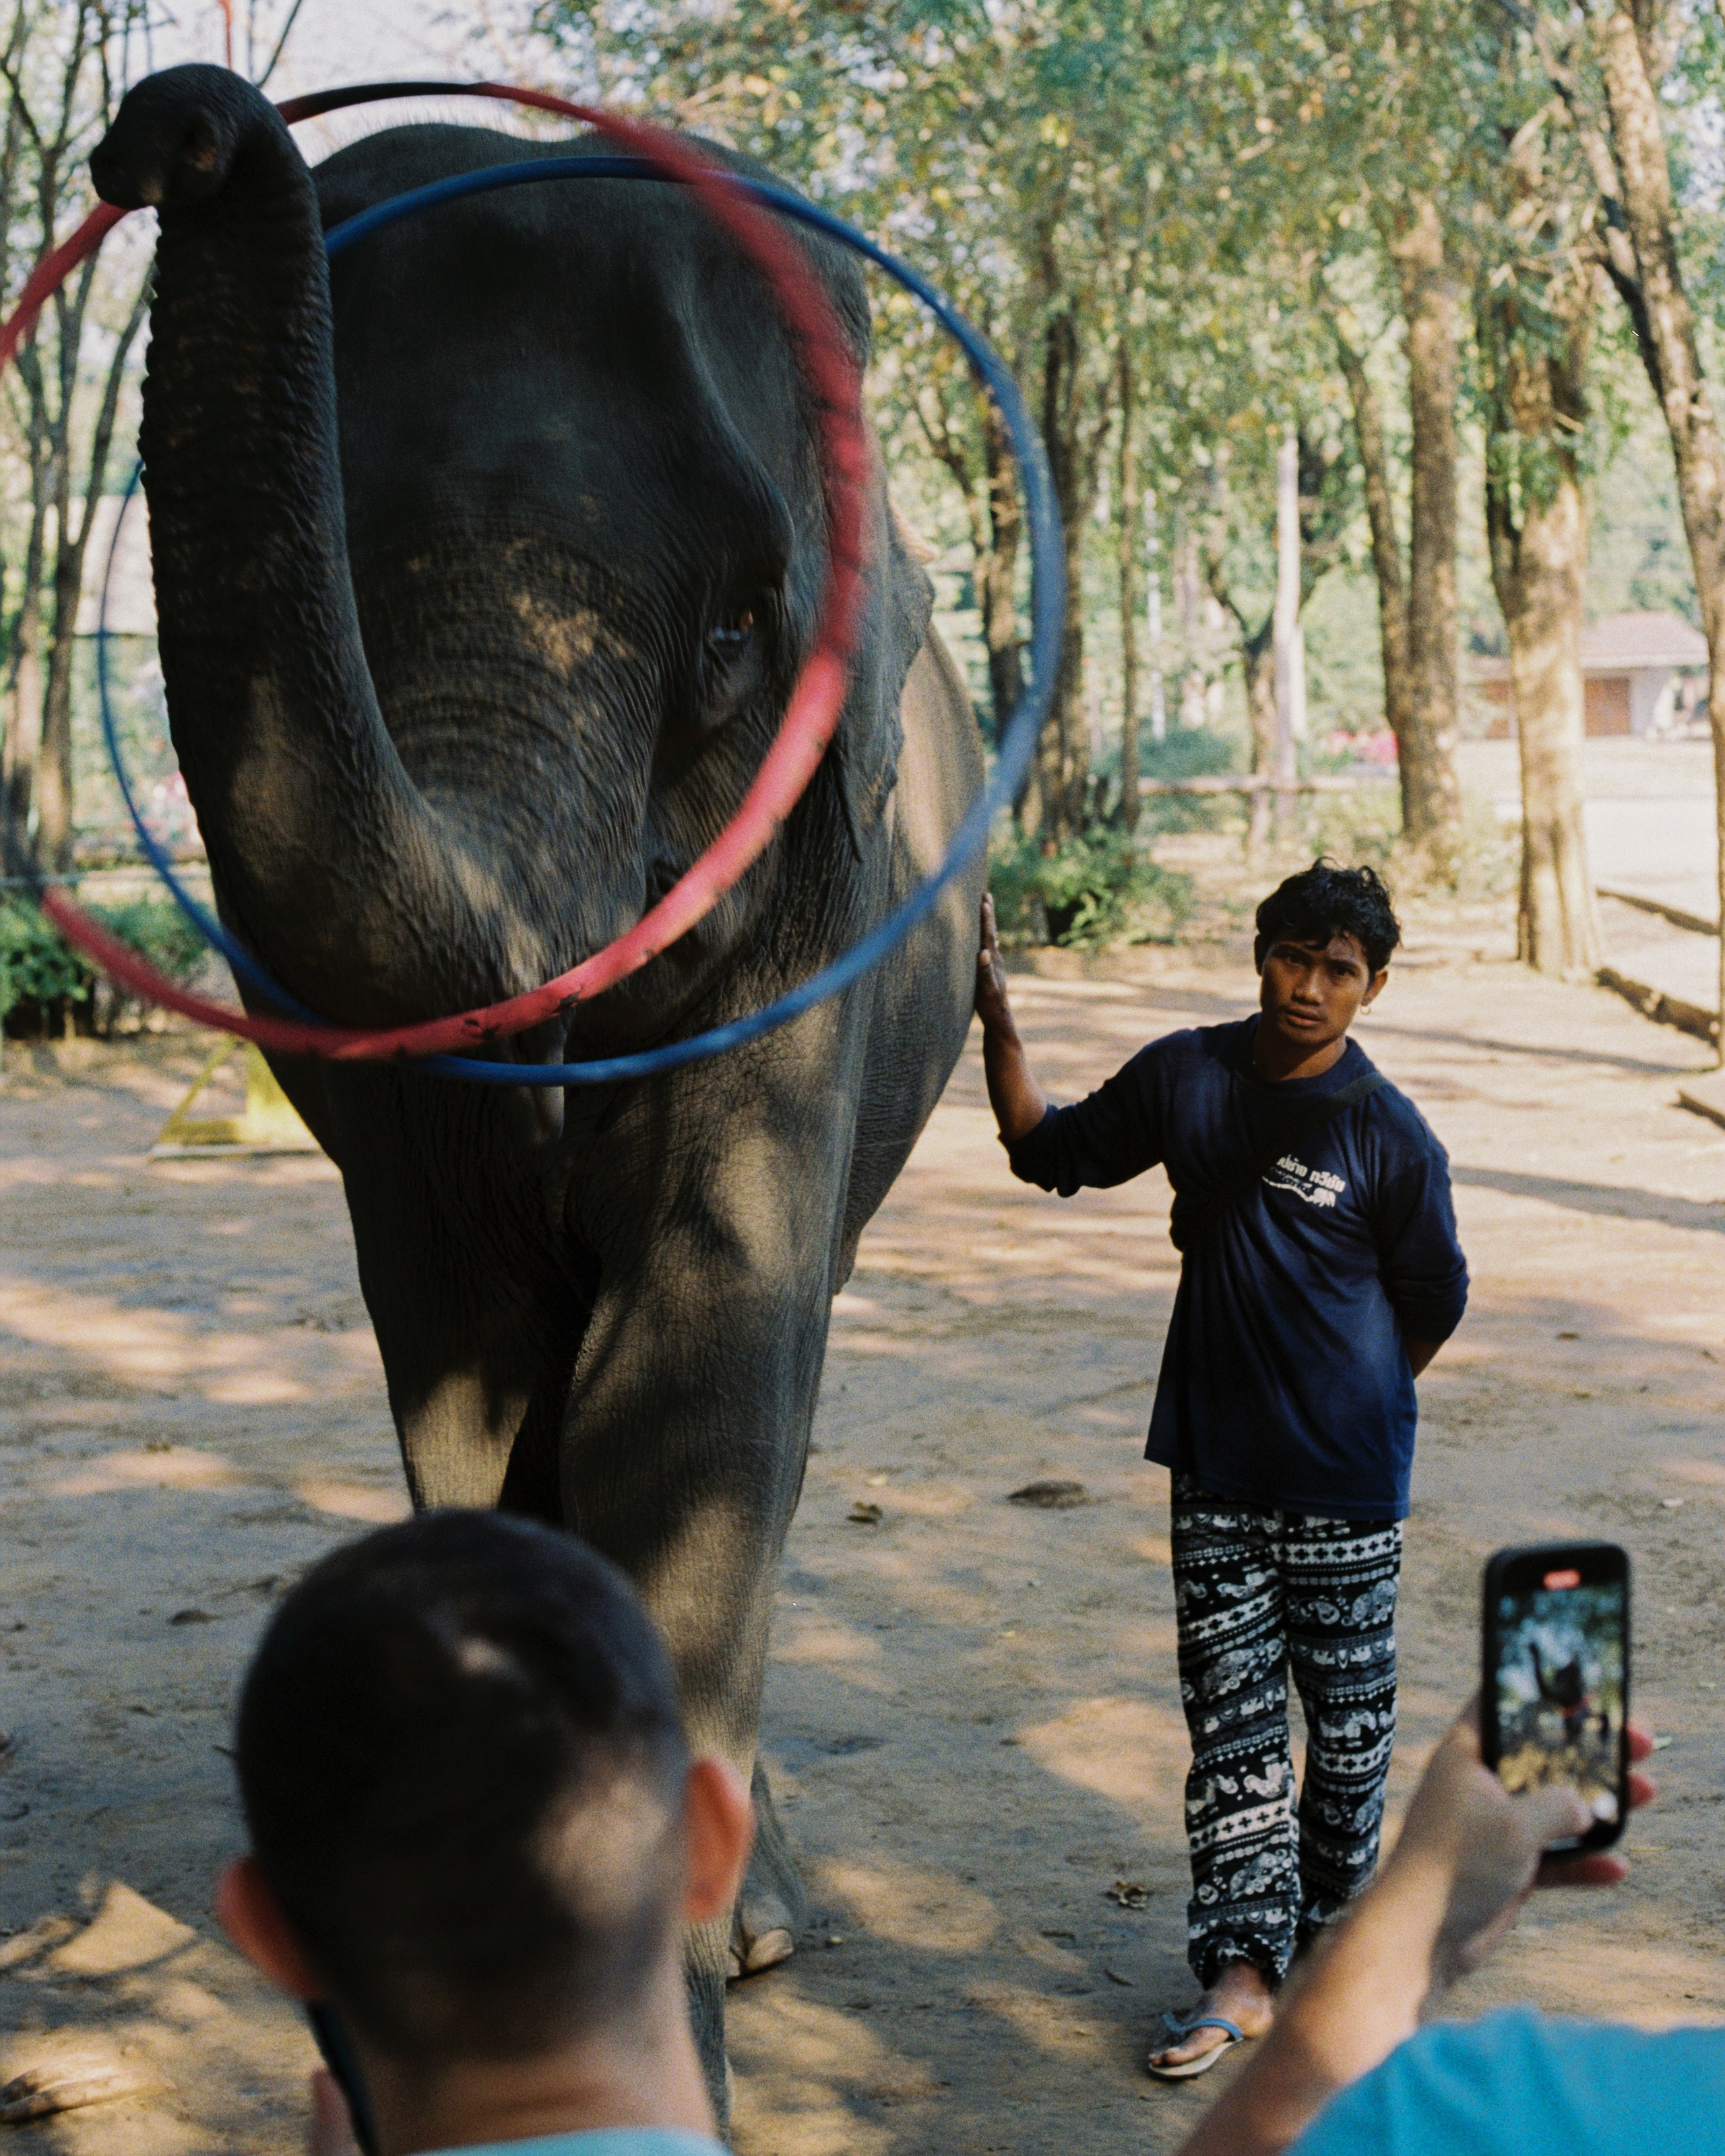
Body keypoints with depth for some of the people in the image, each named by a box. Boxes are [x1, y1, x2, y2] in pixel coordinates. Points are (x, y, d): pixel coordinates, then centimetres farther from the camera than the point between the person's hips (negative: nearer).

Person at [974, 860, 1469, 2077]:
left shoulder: (1391, 1137, -10)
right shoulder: (1186, 1077, 1)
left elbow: (1433, 1304, 1)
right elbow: (1051, 1152, 12)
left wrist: (1352, 1409, 7)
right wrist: (998, 1022, 2)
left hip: (1344, 1480, -3)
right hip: (1216, 1466, 3)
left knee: (1347, 1711, 10)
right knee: (1231, 1712, 2)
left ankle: (1335, 1921, 31)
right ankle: (1244, 1966, 6)